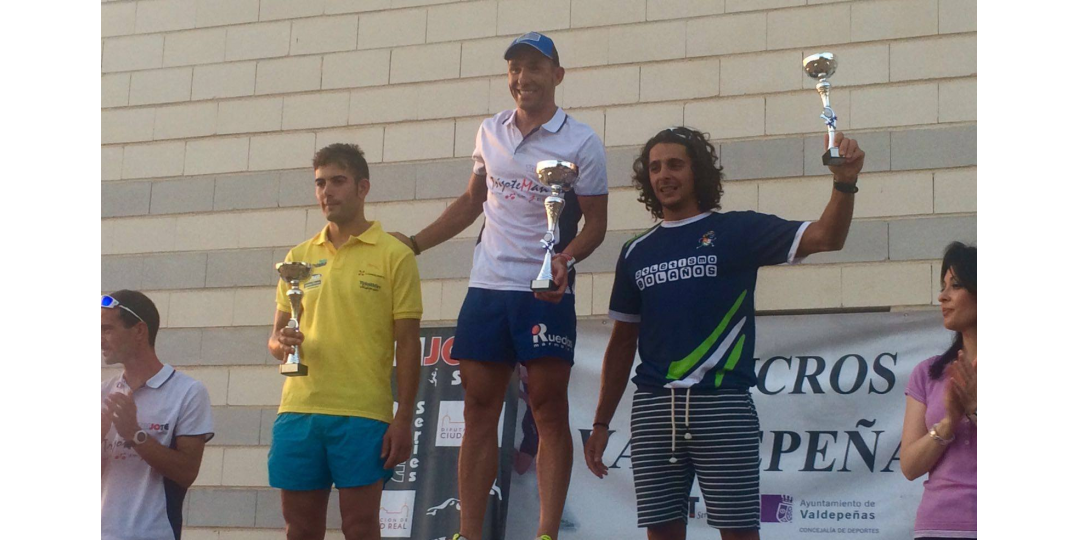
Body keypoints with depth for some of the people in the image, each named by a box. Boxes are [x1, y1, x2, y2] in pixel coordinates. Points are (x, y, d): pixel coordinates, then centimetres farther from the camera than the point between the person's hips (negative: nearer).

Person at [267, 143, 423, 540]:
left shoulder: (394, 255, 0)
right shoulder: (299, 257, 14)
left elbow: (408, 343, -2)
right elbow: (277, 335, 18)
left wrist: (404, 419, -8)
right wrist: (280, 344, -7)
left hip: (363, 414, -4)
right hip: (298, 410, 4)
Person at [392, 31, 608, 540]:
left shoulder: (581, 142, -3)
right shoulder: (489, 132, 12)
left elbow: (595, 222, -2)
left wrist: (564, 258, -21)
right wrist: (413, 243, 19)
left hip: (546, 291, -5)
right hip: (487, 287, 5)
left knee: (549, 410, -5)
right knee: (479, 410, 4)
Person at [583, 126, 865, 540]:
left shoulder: (736, 231, 5)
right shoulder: (637, 252, 15)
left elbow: (826, 237, -7)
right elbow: (622, 343, 19)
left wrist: (844, 183, -25)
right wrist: (601, 423, 15)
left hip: (722, 403, -3)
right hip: (653, 408, 4)